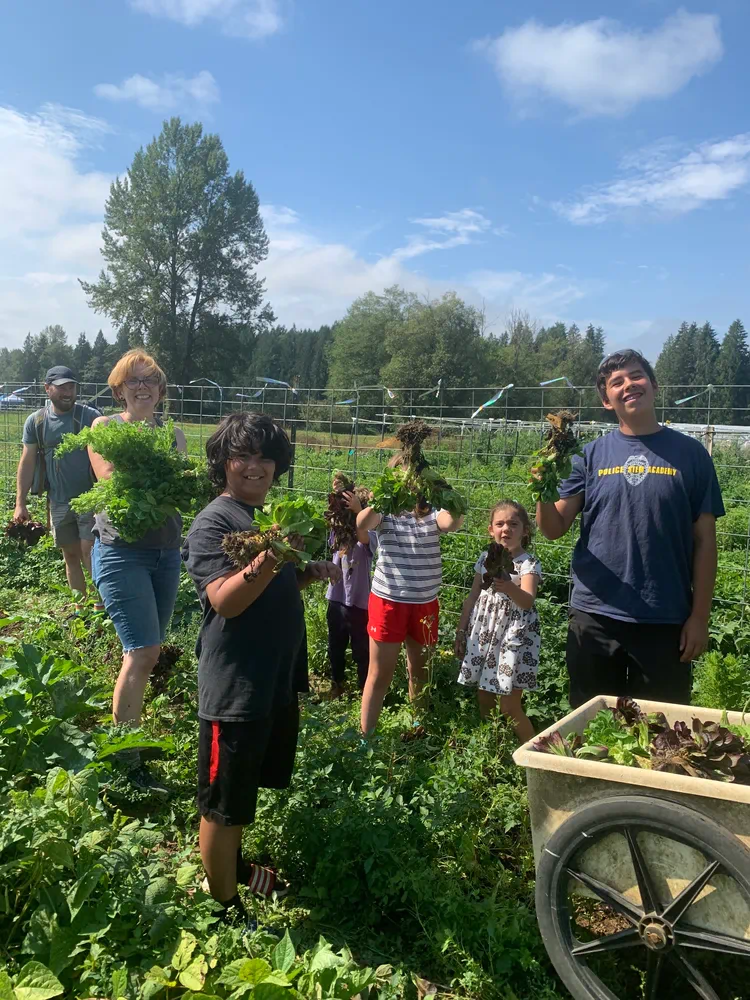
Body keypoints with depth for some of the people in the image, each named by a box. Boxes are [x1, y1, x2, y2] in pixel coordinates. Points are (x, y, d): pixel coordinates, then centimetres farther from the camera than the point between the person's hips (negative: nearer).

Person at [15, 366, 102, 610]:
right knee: (70, 554, 11)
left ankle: (100, 606, 2)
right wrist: (20, 503, 1)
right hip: (59, 502, 3)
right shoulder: (35, 421, 3)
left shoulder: (91, 416, -6)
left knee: (89, 551, -7)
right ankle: (80, 608, 21)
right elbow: (27, 462, 5)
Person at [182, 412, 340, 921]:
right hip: (235, 685, -8)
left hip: (278, 678, 9)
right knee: (223, 802, 7)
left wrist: (313, 573, 3)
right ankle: (224, 908, 23)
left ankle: (234, 865, 46)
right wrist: (264, 563, -44)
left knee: (249, 789, 25)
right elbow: (225, 600, -27)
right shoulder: (212, 523, -15)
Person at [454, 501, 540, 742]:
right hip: (483, 632, 5)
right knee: (484, 701, 13)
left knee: (509, 706, -5)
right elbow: (472, 598, 13)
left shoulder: (529, 564, -10)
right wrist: (461, 631, 13)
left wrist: (510, 589, -47)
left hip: (514, 634, -5)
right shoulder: (485, 559, 6)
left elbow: (527, 601, -27)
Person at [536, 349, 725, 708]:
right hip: (595, 616, 1)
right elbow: (554, 529, -1)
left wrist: (700, 616, -1)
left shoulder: (689, 454, 0)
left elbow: (704, 540, 1)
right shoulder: (591, 454, 1)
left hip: (666, 621, -1)